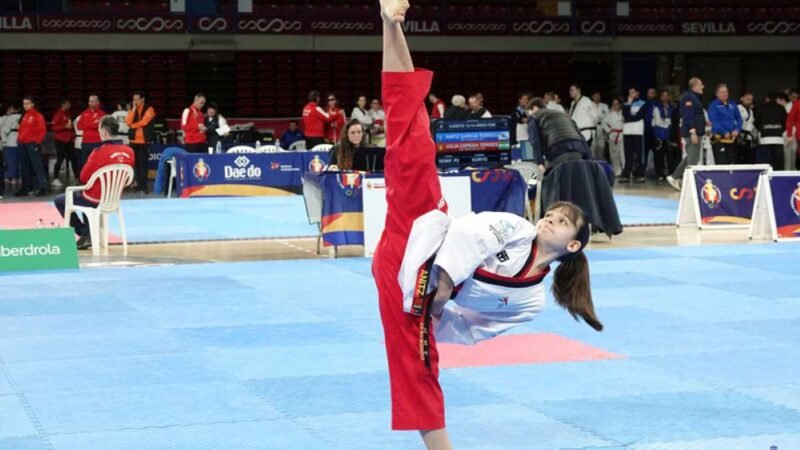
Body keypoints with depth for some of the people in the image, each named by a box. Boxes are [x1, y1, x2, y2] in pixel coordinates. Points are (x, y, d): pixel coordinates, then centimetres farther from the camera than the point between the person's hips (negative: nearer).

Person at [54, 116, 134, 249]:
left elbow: (83, 177, -14)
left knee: (59, 201, 15)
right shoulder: (129, 152, -8)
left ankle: (85, 234, 13)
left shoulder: (99, 153, -25)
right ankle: (88, 235, 28)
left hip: (95, 199, -7)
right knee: (85, 195, 37)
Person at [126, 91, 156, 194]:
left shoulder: (149, 109, -1)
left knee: (143, 163, -8)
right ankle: (138, 184, 11)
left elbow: (144, 121, -14)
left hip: (144, 140, -5)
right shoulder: (132, 110, 13)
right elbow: (128, 122, -3)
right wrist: (133, 109, -5)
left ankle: (144, 186, -7)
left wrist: (133, 125, -3)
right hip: (133, 140, 5)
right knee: (136, 163, 5)